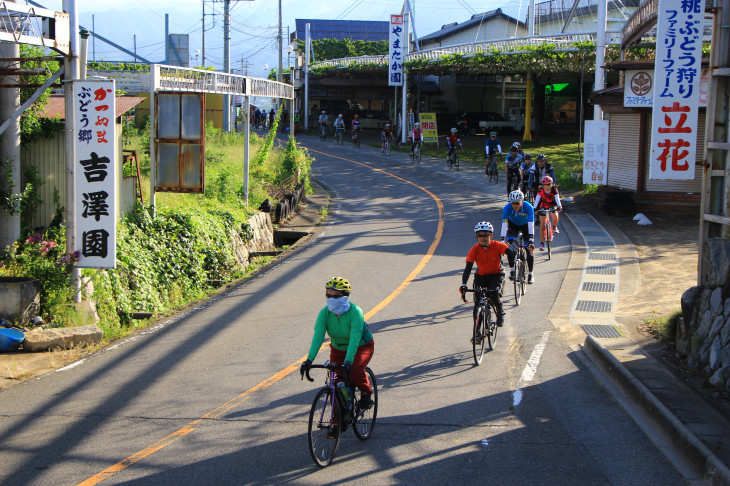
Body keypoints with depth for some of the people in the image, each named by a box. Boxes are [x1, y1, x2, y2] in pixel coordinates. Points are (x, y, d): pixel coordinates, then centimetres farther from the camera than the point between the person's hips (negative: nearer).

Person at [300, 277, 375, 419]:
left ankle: (366, 392, -1)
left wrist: (348, 361, -51)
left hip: (362, 347, -4)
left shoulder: (355, 312, -29)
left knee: (355, 371, -32)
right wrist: (309, 360, -40)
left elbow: (354, 339, -39)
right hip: (338, 349, 4)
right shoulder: (324, 313, -18)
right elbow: (318, 337, -27)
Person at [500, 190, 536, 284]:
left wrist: (531, 240, -47)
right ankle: (512, 270, -10)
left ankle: (530, 274, 8)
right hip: (513, 225, 1)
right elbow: (504, 224, -36)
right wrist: (502, 240, -44)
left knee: (529, 250, -8)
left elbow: (531, 225, -38)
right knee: (511, 246, -22)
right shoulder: (507, 208, -32)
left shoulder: (528, 207, -34)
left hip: (525, 226, -1)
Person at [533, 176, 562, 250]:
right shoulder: (540, 190, -21)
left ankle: (554, 227, 5)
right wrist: (535, 208, -46)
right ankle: (542, 243, -2)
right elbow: (537, 199, -32)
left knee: (555, 216, -30)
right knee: (542, 224, -8)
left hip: (552, 206, 0)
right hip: (543, 207, 0)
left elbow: (557, 198, -32)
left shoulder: (554, 189, -20)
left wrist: (559, 206, -49)